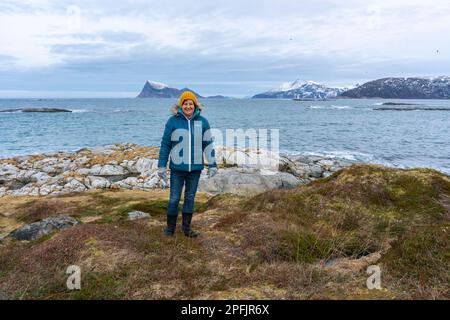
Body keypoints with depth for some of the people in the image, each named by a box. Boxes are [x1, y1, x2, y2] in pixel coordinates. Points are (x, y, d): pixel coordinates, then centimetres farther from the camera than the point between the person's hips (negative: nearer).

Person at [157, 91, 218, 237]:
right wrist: (161, 166, -1)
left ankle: (186, 227, 27)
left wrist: (212, 165, 3)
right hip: (177, 168, -2)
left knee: (190, 198, 13)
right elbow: (165, 144, 0)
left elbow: (208, 144, 5)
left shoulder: (203, 122, 1)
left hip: (195, 168, 2)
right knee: (174, 199, 6)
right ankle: (170, 227, 26)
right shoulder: (173, 121, -4)